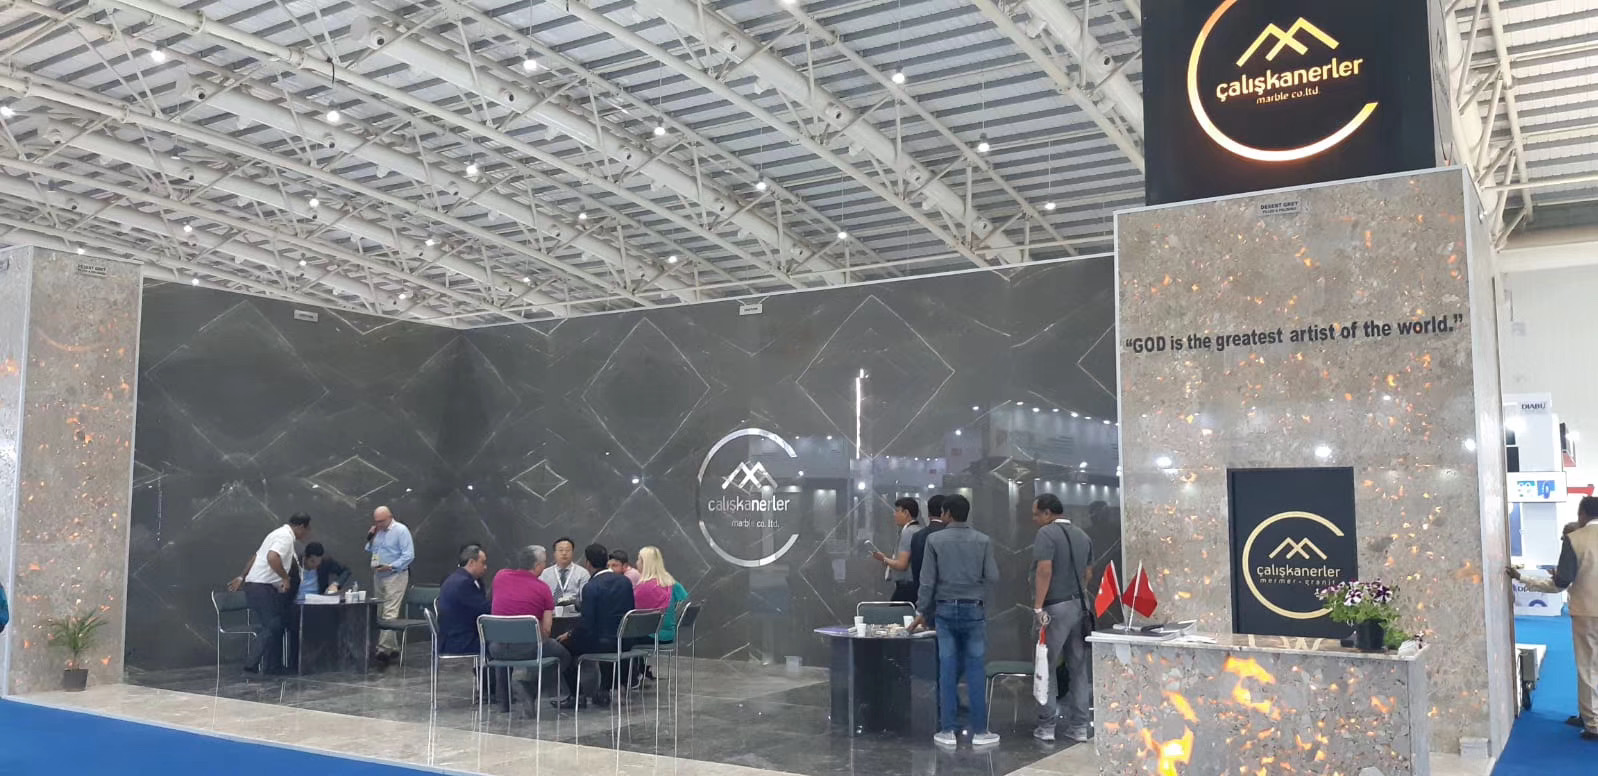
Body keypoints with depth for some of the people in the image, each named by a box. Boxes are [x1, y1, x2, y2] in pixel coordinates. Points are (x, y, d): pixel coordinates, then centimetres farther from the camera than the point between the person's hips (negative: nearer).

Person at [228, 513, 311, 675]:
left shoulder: (281, 534, 20)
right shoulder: (286, 536, -12)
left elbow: (256, 556, 26)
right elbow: (272, 557, -29)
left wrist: (242, 577, 29)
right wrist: (285, 578, -20)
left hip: (254, 585, 10)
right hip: (261, 587, -10)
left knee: (271, 627, 10)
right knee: (270, 627, -10)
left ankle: (273, 668, 12)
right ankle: (251, 664, -12)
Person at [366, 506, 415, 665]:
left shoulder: (401, 530, -10)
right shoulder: (377, 531, 11)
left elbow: (409, 555, -14)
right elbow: (370, 550, 18)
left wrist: (391, 566, -21)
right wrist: (370, 538, 1)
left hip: (395, 576, -8)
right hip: (379, 576, 8)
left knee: (389, 614, -12)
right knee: (381, 614, 10)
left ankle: (383, 649, -15)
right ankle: (393, 648, 18)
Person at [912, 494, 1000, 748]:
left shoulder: (935, 540, -2)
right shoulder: (983, 541, -1)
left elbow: (927, 580, -3)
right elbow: (993, 577, -3)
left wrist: (922, 612, 5)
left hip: (946, 610, 0)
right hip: (974, 610, 0)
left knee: (948, 671, 4)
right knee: (976, 670, 3)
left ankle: (948, 730, 6)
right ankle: (979, 731, 6)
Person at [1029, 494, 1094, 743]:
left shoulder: (1046, 533, -10)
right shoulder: (1083, 535, 12)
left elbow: (1044, 570, -19)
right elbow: (1088, 574, 16)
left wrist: (1038, 607, -18)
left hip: (1055, 607, -7)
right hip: (1079, 606, 7)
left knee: (1047, 667, 2)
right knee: (1079, 667, 10)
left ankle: (1047, 725, 5)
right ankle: (1080, 726, 14)